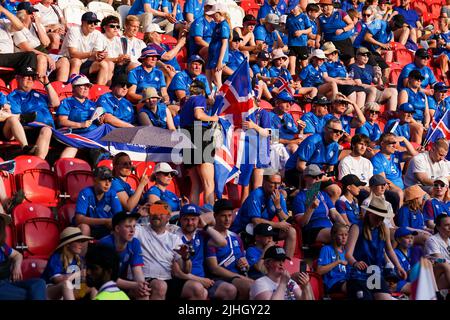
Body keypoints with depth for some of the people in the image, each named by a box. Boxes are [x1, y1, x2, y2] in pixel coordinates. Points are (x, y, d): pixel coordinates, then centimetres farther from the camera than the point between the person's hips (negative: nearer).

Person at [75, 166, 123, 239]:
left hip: (106, 230, 3)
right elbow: (79, 219, -28)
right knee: (84, 227, -33)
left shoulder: (112, 194, -8)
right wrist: (105, 221, -34)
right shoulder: (85, 193, -18)